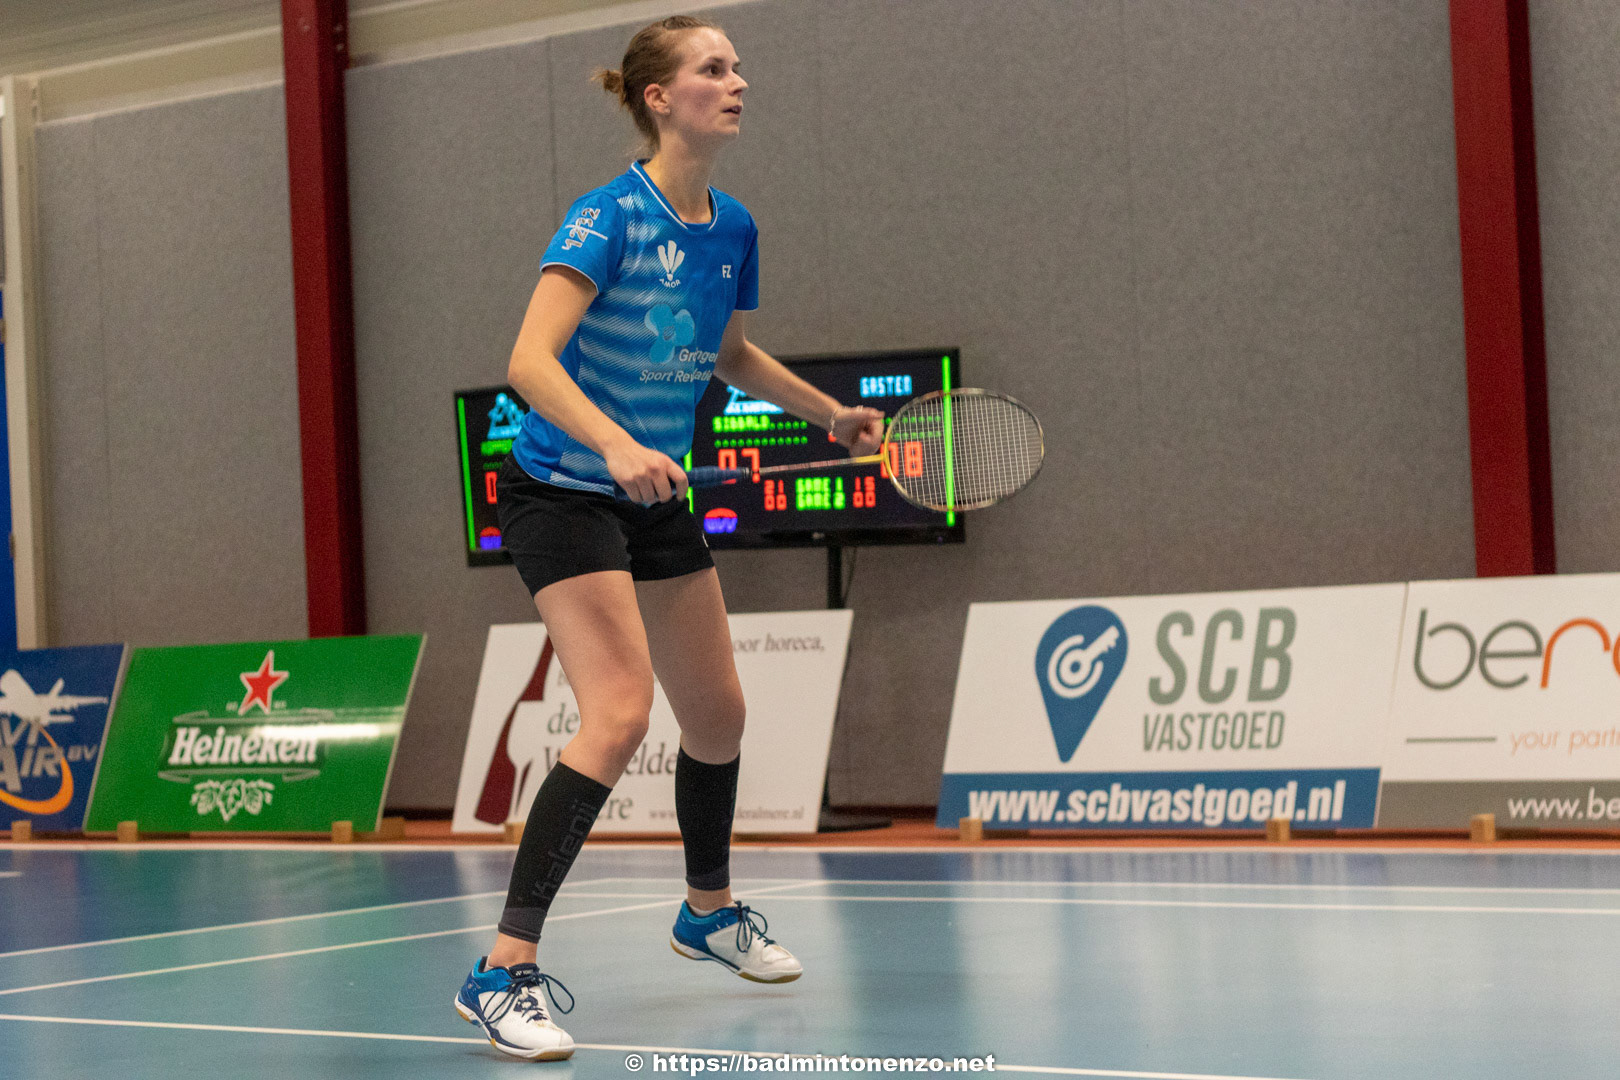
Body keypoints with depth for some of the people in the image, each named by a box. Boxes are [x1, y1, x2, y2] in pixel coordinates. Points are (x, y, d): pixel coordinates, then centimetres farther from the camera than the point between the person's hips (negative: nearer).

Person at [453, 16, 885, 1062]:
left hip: (659, 496, 8)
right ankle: (505, 971, -20)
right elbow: (530, 363, -32)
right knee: (619, 714, -22)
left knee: (718, 712, 16)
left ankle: (709, 909, 42)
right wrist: (618, 445, -45)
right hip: (563, 492, -8)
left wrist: (831, 412, 18)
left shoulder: (732, 229, 3)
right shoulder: (609, 216, -20)